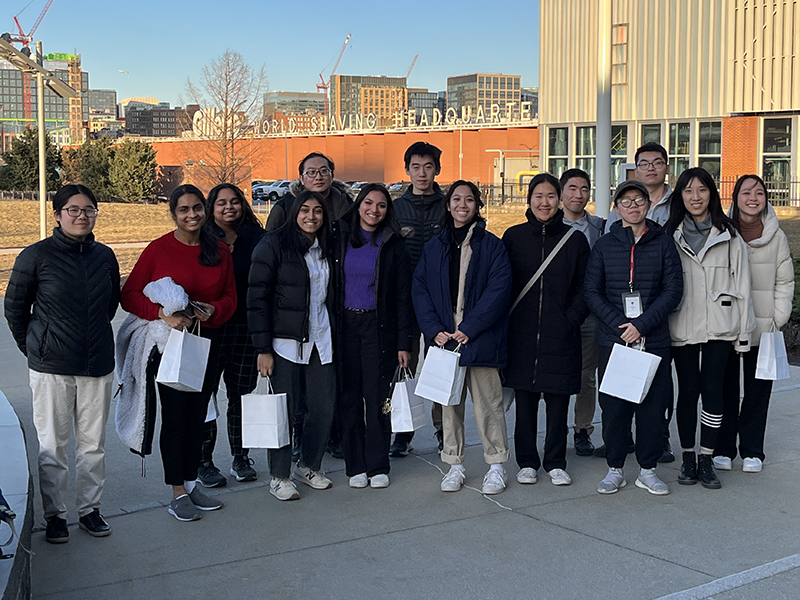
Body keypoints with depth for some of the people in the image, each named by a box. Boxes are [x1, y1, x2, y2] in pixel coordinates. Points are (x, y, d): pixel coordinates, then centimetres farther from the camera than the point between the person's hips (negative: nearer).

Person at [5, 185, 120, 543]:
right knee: (52, 445, 4)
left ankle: (90, 509, 23)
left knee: (93, 443, 9)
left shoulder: (104, 257, 5)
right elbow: (15, 307, 3)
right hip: (52, 367, -3)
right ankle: (54, 514, 18)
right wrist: (34, 348, 7)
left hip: (97, 365, 3)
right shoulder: (36, 256, -7)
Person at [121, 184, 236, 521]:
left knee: (197, 416, 12)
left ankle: (191, 483, 25)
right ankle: (178, 493, 10)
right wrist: (162, 313, -23)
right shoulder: (158, 250, -8)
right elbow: (130, 294, -8)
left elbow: (230, 296, 9)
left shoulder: (219, 250, 6)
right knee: (175, 417, 0)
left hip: (207, 340, 4)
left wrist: (214, 310, -13)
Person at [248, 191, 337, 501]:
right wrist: (263, 349, -13)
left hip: (320, 341, 6)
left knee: (324, 407, 5)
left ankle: (308, 465, 26)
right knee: (283, 409, -1)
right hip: (286, 342, -5)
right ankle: (279, 477, 14)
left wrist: (334, 338, 14)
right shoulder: (273, 245, -7)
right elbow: (257, 298, -10)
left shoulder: (326, 248, 12)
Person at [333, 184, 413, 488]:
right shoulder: (339, 238, 5)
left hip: (379, 328, -1)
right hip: (345, 326, 1)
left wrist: (404, 342, -4)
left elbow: (403, 296, 2)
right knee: (349, 398, 4)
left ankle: (378, 466, 12)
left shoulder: (393, 245, 3)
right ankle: (355, 466, 14)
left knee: (377, 398, 1)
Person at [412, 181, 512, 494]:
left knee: (488, 403, 0)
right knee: (449, 403, 9)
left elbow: (498, 290, -8)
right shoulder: (434, 247, 12)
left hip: (481, 339, -3)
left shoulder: (491, 245, 0)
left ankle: (496, 465, 11)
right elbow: (419, 289, 7)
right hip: (444, 339, 4)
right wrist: (434, 330, -7)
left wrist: (469, 328, -15)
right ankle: (454, 465, 20)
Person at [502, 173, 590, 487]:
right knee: (525, 402, 6)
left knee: (558, 402, 4)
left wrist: (571, 319, -5)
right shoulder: (514, 236, 6)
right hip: (522, 334, 1)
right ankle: (527, 462, 17)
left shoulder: (574, 240, 5)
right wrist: (507, 322, 0)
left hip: (560, 335, 0)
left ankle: (556, 463, 16)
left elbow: (583, 286, 5)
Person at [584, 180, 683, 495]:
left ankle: (647, 470, 17)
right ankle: (615, 469, 16)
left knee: (652, 405, 4)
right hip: (612, 339, 0)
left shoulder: (663, 244, 4)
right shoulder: (604, 245, 6)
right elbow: (592, 291, 1)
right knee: (613, 406, 3)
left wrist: (642, 324, -13)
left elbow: (673, 289, -2)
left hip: (654, 340, 0)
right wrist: (620, 325, -12)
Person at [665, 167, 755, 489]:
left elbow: (741, 285, 5)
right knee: (688, 392, 4)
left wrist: (743, 333, 2)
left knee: (713, 391, 0)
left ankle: (706, 460, 8)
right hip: (682, 328, 0)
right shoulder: (670, 236, 6)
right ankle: (688, 458, 16)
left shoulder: (729, 236, 5)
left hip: (719, 327, 0)